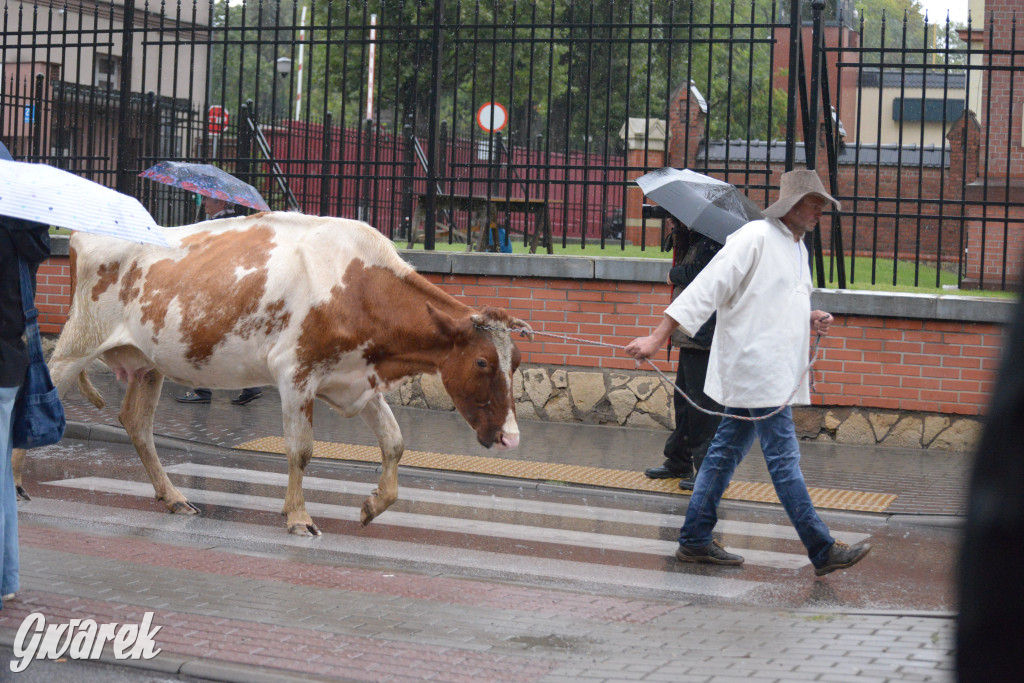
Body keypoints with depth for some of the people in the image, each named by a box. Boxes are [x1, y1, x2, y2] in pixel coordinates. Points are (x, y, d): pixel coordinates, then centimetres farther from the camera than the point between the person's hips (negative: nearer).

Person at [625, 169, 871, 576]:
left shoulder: (797, 247, 19)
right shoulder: (754, 238, -11)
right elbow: (707, 289, -14)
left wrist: (810, 320, 9)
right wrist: (658, 337, -18)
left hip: (776, 371, 10)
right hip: (755, 369, -10)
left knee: (726, 452, 12)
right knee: (784, 458, -8)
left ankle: (694, 540, 18)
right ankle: (822, 551, -7)